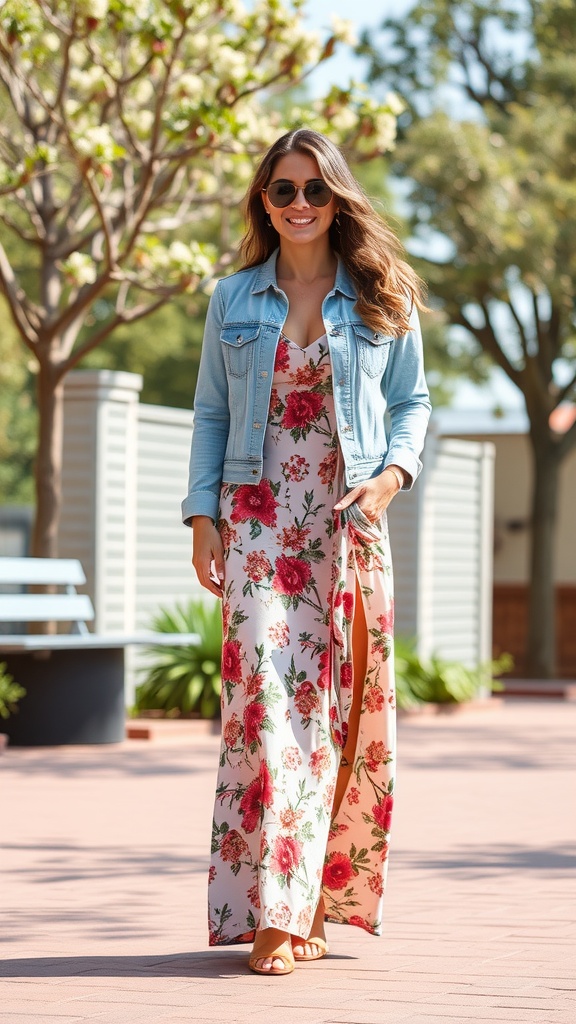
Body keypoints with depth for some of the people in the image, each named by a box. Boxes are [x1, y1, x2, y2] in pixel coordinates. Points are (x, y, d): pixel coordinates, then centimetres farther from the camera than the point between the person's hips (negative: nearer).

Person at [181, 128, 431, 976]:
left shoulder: (383, 301, 7)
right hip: (258, 518, -1)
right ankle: (271, 912, -16)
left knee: (342, 701, 0)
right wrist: (202, 517, 2)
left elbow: (412, 402, 12)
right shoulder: (233, 301, 9)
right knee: (266, 688, -13)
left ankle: (318, 894, 12)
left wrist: (391, 475, -6)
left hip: (348, 523, 1)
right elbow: (210, 415, 11)